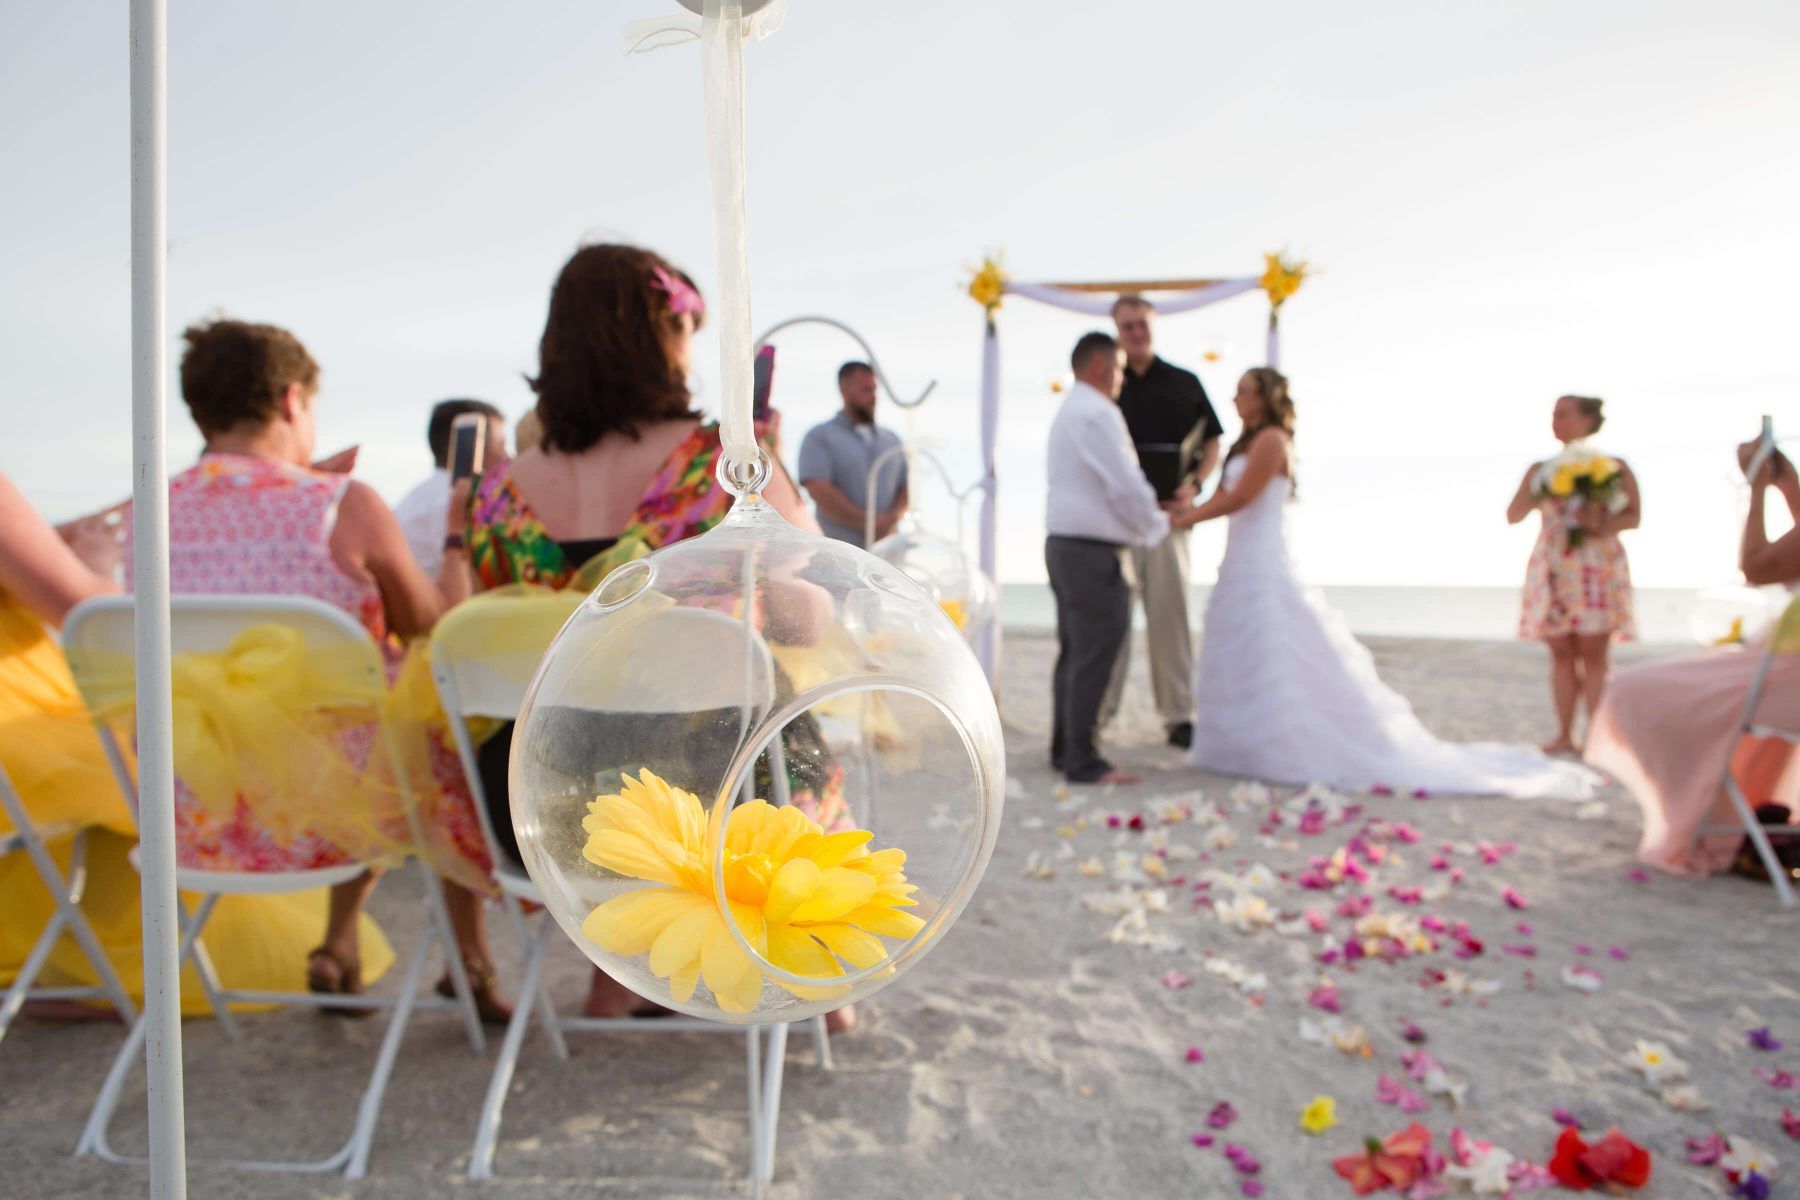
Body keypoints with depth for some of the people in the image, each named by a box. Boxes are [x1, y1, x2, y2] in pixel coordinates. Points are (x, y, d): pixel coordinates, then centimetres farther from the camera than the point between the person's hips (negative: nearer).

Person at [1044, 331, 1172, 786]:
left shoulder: (1068, 411, 18)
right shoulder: (1097, 413, -15)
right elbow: (1126, 485, -19)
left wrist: (1144, 520, 17)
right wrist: (1157, 525, -3)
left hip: (1064, 544, 11)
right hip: (1093, 550, -11)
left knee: (1074, 650, 15)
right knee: (1094, 654, -7)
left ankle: (1065, 749, 22)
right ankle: (1083, 761, -4)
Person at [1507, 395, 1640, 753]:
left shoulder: (1613, 468, 4)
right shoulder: (1541, 470, 12)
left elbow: (1634, 515, 2)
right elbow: (1513, 516, 6)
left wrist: (1604, 525, -16)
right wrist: (1537, 491, -9)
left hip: (1598, 566, -3)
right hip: (1553, 568, 3)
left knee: (1593, 653, -5)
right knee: (1561, 653, 3)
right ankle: (1564, 735, 8)